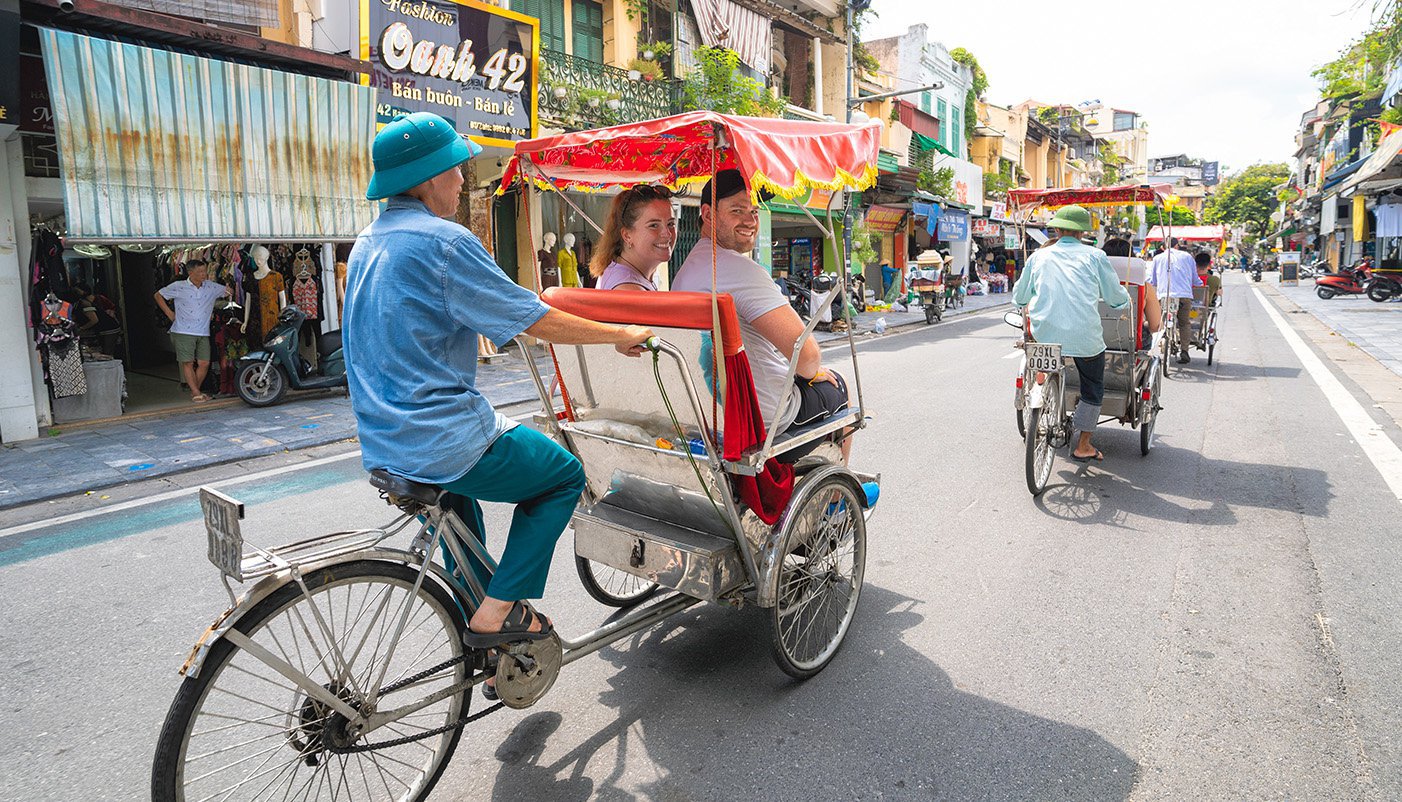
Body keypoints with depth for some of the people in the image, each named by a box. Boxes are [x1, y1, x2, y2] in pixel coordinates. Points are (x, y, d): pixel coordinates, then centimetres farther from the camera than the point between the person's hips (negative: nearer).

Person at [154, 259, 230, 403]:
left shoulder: (212, 287, 5)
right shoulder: (178, 287, -1)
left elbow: (229, 292, 20)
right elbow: (158, 295, 11)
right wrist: (170, 313, 5)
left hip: (203, 333, 3)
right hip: (183, 332, -3)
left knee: (204, 363, -1)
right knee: (188, 363, -4)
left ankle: (195, 390, 15)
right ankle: (196, 393, 1)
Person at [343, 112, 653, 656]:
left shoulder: (368, 241, 11)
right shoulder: (443, 240, -17)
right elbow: (537, 322, -15)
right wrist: (622, 335, -3)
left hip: (382, 442, 10)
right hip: (441, 440, -9)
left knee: (455, 481, 38)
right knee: (564, 475, 10)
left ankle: (474, 608, 42)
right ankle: (498, 611, 5)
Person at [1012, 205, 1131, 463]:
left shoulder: (1039, 256, 8)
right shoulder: (1094, 256, 2)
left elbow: (1019, 298, 18)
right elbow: (1116, 299, 6)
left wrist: (1025, 306, 41)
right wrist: (1125, 300, 29)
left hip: (1044, 335, 2)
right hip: (1084, 338, -2)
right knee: (1093, 390, 17)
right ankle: (1083, 446, 20)